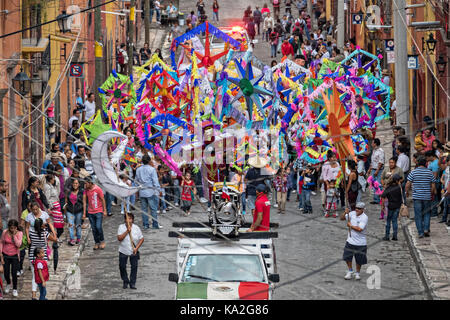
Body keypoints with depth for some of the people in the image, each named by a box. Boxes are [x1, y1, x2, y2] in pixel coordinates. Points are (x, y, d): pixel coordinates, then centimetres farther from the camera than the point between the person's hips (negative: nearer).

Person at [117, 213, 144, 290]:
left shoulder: (136, 228, -5)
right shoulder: (121, 227, -6)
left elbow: (141, 239, -1)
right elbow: (119, 238, -17)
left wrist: (136, 248, -12)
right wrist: (127, 231, -24)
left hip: (133, 251, 0)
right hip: (123, 251, 0)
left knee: (134, 267, -1)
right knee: (122, 266, 3)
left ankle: (132, 283, 10)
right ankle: (125, 282, 22)